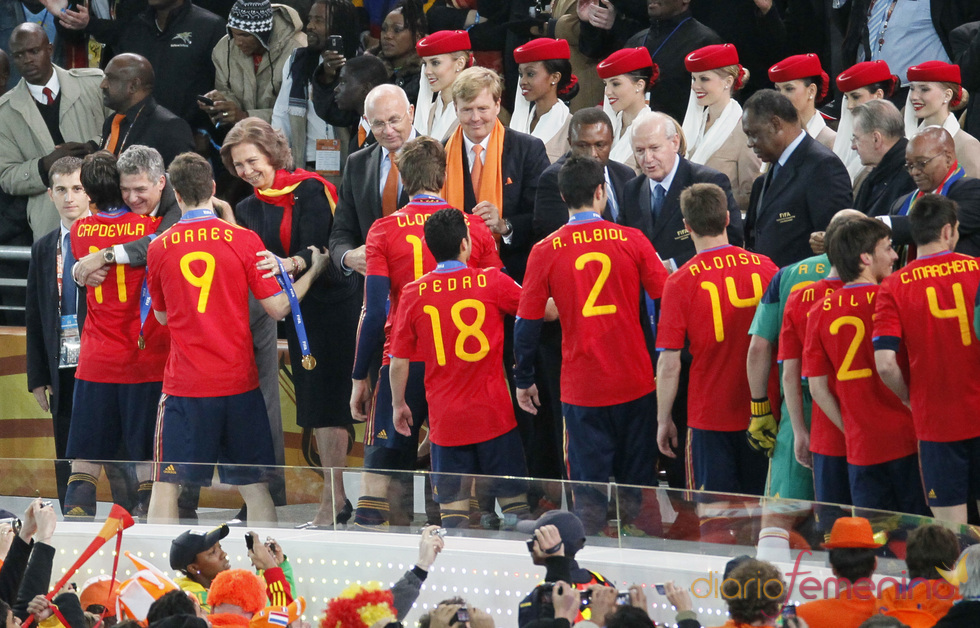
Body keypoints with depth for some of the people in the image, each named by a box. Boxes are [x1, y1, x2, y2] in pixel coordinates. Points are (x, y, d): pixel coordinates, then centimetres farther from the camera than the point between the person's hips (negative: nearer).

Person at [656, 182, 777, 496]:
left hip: (710, 417, -3)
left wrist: (664, 420, 2)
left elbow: (669, 364, -10)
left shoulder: (680, 283, -12)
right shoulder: (766, 268, -4)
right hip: (762, 412, 3)